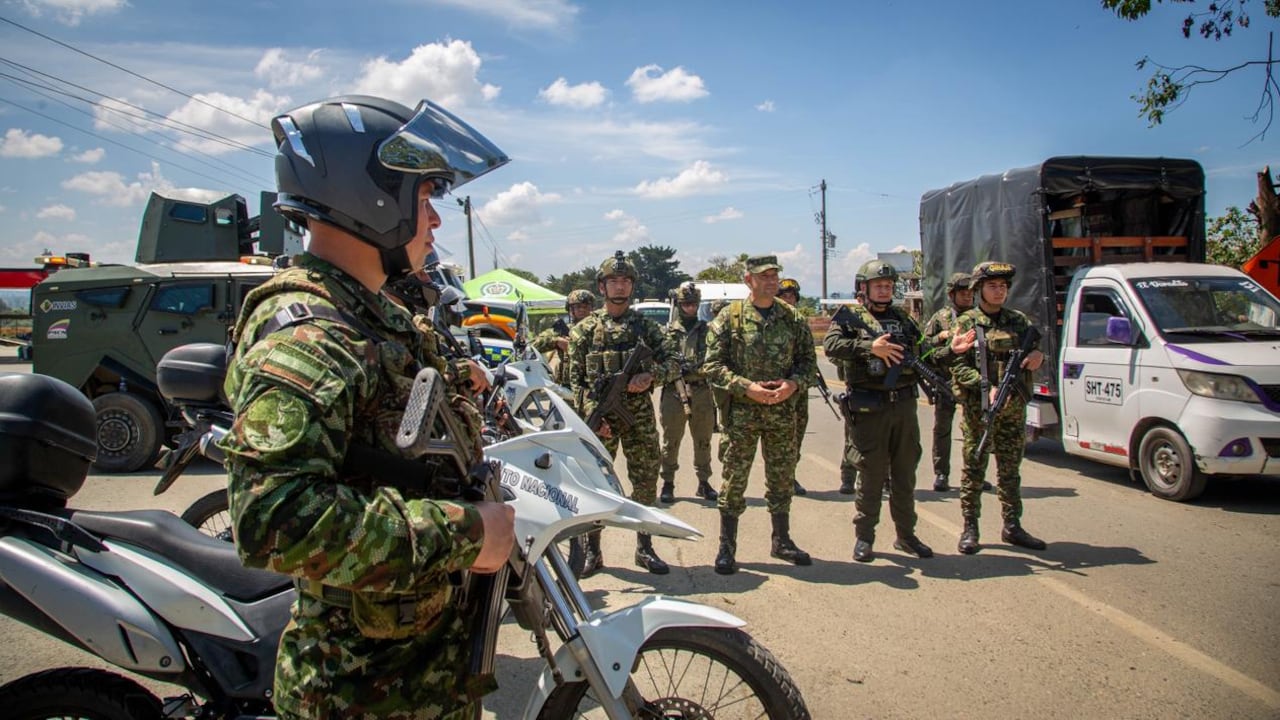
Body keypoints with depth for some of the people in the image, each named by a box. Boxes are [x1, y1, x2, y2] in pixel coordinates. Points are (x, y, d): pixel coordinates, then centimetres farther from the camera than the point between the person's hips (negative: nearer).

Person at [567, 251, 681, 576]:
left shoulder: (646, 326, 8)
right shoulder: (584, 329, 4)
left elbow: (674, 362, 5)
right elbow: (576, 379, 1)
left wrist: (651, 375, -15)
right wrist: (592, 414, -12)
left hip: (640, 415, 2)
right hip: (599, 416, -1)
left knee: (646, 482, 5)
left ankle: (645, 548, 18)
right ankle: (592, 549, 15)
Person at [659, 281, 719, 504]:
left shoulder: (707, 330, 11)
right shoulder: (668, 331, 7)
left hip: (702, 393, 2)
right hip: (674, 392, -2)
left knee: (703, 440, 9)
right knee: (671, 441, 4)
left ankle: (704, 483, 20)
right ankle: (668, 483, 13)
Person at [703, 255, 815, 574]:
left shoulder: (793, 318, 6)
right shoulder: (729, 317, -4)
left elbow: (808, 360, 10)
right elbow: (712, 365, -6)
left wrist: (794, 384, -10)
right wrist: (746, 387, -17)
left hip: (783, 412, 3)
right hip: (741, 413, -3)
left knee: (782, 479, 13)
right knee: (734, 482, 1)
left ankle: (781, 541, 29)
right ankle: (726, 548, 12)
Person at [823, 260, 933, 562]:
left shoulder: (902, 318, 16)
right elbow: (830, 344, -17)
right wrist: (869, 347, -25)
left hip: (904, 405, 5)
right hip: (870, 409, -5)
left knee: (905, 474, 12)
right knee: (871, 475, 1)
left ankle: (906, 535, 24)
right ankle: (864, 537, 14)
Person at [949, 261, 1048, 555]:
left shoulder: (1019, 321, 11)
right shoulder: (966, 323, -1)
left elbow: (1036, 349, 15)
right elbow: (958, 367, -9)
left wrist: (1038, 356, -9)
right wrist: (988, 387, -22)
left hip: (1013, 409, 4)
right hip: (977, 409, -4)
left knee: (1010, 470, 11)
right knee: (974, 470, 2)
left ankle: (1012, 527, 20)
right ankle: (970, 529, 9)